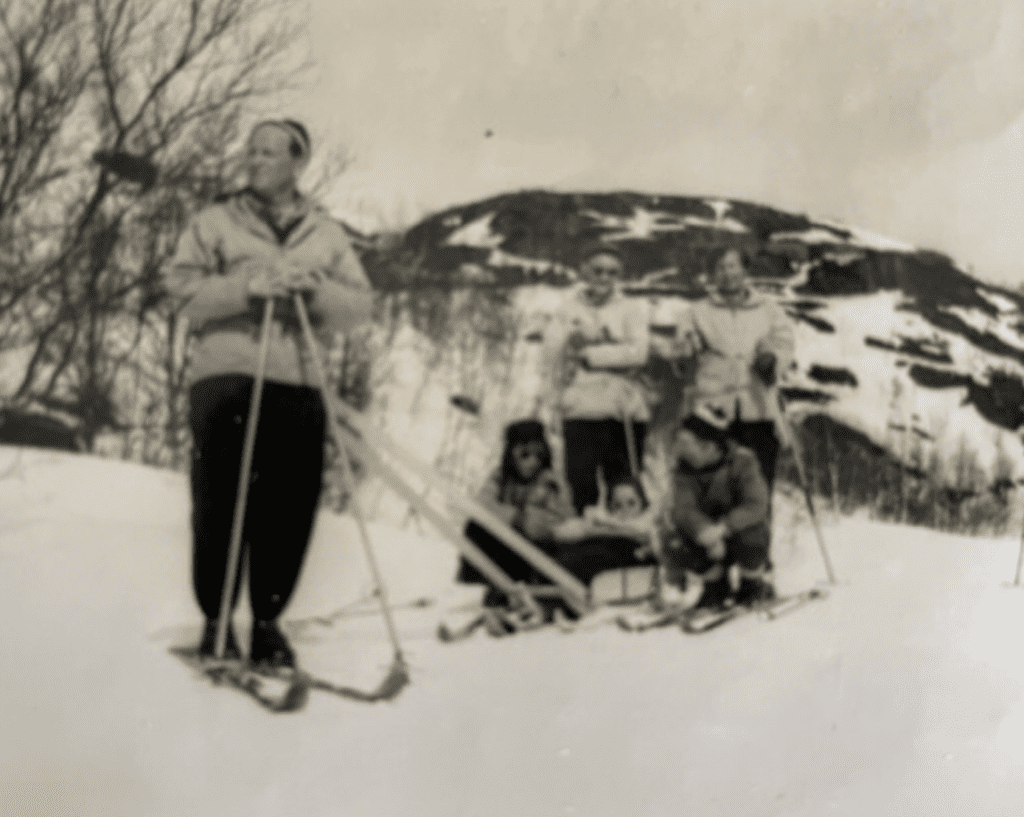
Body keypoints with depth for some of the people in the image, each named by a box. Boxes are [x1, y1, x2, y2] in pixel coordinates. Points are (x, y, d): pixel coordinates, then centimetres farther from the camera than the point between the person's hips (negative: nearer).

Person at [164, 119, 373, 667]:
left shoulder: (326, 233, 17)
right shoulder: (216, 221, 11)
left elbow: (360, 306, 9)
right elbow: (182, 284, 0)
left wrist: (317, 290, -10)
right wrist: (245, 288, -14)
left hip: (298, 380, 2)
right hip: (225, 375, -2)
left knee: (290, 508, -2)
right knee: (221, 502, -3)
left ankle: (267, 623, 11)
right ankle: (216, 622, 9)